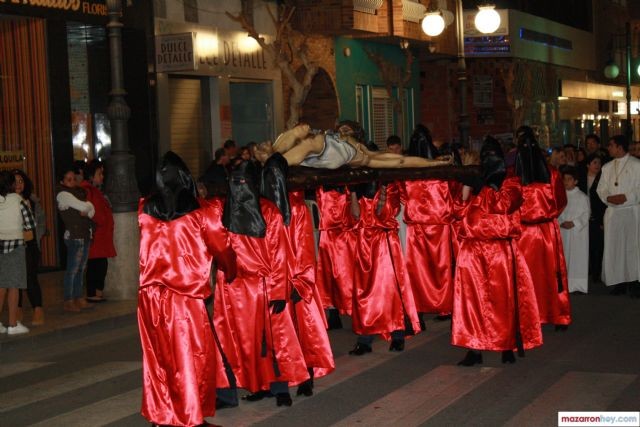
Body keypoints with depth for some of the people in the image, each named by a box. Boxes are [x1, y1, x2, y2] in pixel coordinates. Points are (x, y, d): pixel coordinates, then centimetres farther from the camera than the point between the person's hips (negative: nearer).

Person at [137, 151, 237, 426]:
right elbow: (220, 248, 0)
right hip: (187, 295, -4)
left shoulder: (145, 210, 1)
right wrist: (230, 273, 18)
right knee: (191, 356, 6)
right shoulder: (200, 211, -8)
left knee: (158, 356, 14)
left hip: (151, 296, 4)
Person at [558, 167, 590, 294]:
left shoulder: (582, 197, -2)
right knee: (564, 257, 4)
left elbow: (586, 215, -5)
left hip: (578, 232, -3)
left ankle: (578, 285, 1)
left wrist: (574, 223, -16)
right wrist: (561, 222, -12)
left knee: (577, 256, -3)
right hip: (562, 231, 3)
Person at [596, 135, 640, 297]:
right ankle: (619, 282, 10)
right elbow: (601, 189, 12)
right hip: (612, 212, 5)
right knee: (614, 247, 4)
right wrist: (608, 197, -7)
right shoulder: (607, 167, 15)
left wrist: (627, 197, -18)